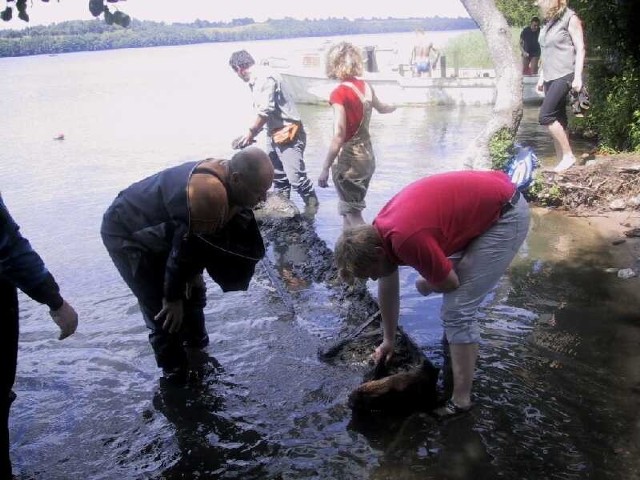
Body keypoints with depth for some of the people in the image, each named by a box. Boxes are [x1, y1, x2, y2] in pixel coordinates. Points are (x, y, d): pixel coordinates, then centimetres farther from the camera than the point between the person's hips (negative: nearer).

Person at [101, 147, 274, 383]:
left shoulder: (223, 177, -10)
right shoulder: (208, 193, -38)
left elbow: (204, 235, 2)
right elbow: (186, 247, -29)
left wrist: (194, 273, 7)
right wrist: (173, 298, -16)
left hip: (155, 228, 9)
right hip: (125, 233, -9)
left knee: (192, 286, 19)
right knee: (162, 306, -8)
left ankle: (195, 340, 41)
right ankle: (174, 369, 12)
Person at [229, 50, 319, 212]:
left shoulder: (265, 76, -17)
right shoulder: (256, 79, 12)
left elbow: (265, 111, -22)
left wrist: (250, 133, -11)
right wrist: (252, 135, 9)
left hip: (288, 134, -10)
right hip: (276, 134, 10)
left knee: (296, 177, -13)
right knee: (279, 179, 14)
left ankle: (312, 209, 2)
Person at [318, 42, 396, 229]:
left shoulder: (340, 93, -16)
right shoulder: (365, 86, 4)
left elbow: (339, 136, -22)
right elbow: (381, 108, 27)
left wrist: (325, 168, -18)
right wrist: (393, 107, 50)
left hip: (349, 159, -7)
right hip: (368, 156, 7)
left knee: (353, 214, 0)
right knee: (347, 210, 19)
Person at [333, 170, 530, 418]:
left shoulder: (406, 239, -31)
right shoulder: (378, 231, -2)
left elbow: (449, 283, -17)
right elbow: (387, 285, 12)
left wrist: (426, 286, 6)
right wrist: (388, 340, 20)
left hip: (506, 214, -9)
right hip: (484, 205, 9)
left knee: (458, 310, -9)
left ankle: (460, 400, 0)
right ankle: (452, 351, 45)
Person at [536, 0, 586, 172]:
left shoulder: (570, 18, -6)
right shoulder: (547, 21, 14)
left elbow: (580, 49, -8)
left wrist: (577, 77, -15)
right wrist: (541, 77, 19)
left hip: (564, 75, -7)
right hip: (550, 77, 7)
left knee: (545, 116, -16)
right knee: (557, 120, 6)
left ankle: (568, 155, -6)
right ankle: (561, 160, 10)